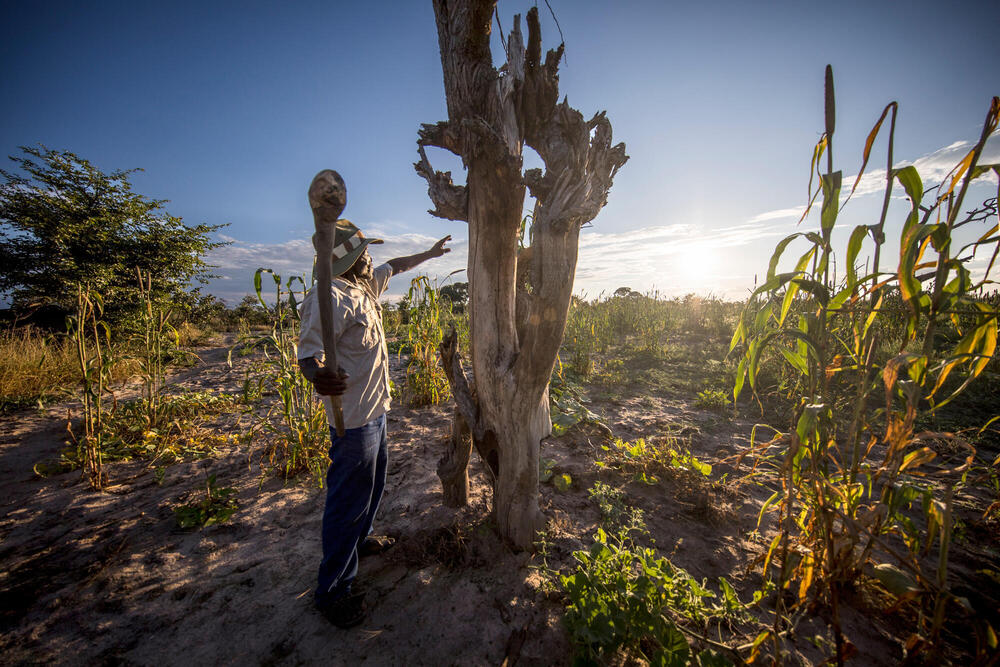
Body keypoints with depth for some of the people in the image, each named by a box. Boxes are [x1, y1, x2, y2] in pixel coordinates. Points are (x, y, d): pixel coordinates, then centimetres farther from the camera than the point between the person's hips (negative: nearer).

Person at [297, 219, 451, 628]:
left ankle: (359, 540, 50)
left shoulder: (365, 286, 7)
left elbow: (394, 266, 25)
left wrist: (428, 254, 35)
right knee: (348, 499, 4)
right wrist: (317, 376, -49)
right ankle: (332, 591, 25)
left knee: (373, 482, 26)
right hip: (353, 417, -10)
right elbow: (307, 351, -27)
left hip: (375, 410, 10)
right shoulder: (331, 298, -22)